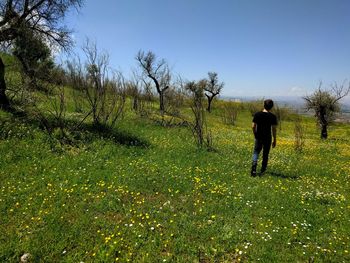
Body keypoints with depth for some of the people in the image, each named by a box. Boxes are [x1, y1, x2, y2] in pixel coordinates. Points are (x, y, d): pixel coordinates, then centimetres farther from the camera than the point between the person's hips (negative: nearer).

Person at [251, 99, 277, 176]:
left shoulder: (257, 114, -5)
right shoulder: (273, 116, -8)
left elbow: (253, 126, -4)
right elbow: (274, 129, -7)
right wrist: (274, 140, 2)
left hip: (259, 137, 1)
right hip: (267, 138, 0)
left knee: (256, 152, 11)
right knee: (265, 155, 13)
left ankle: (254, 167, -12)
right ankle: (262, 171, 21)